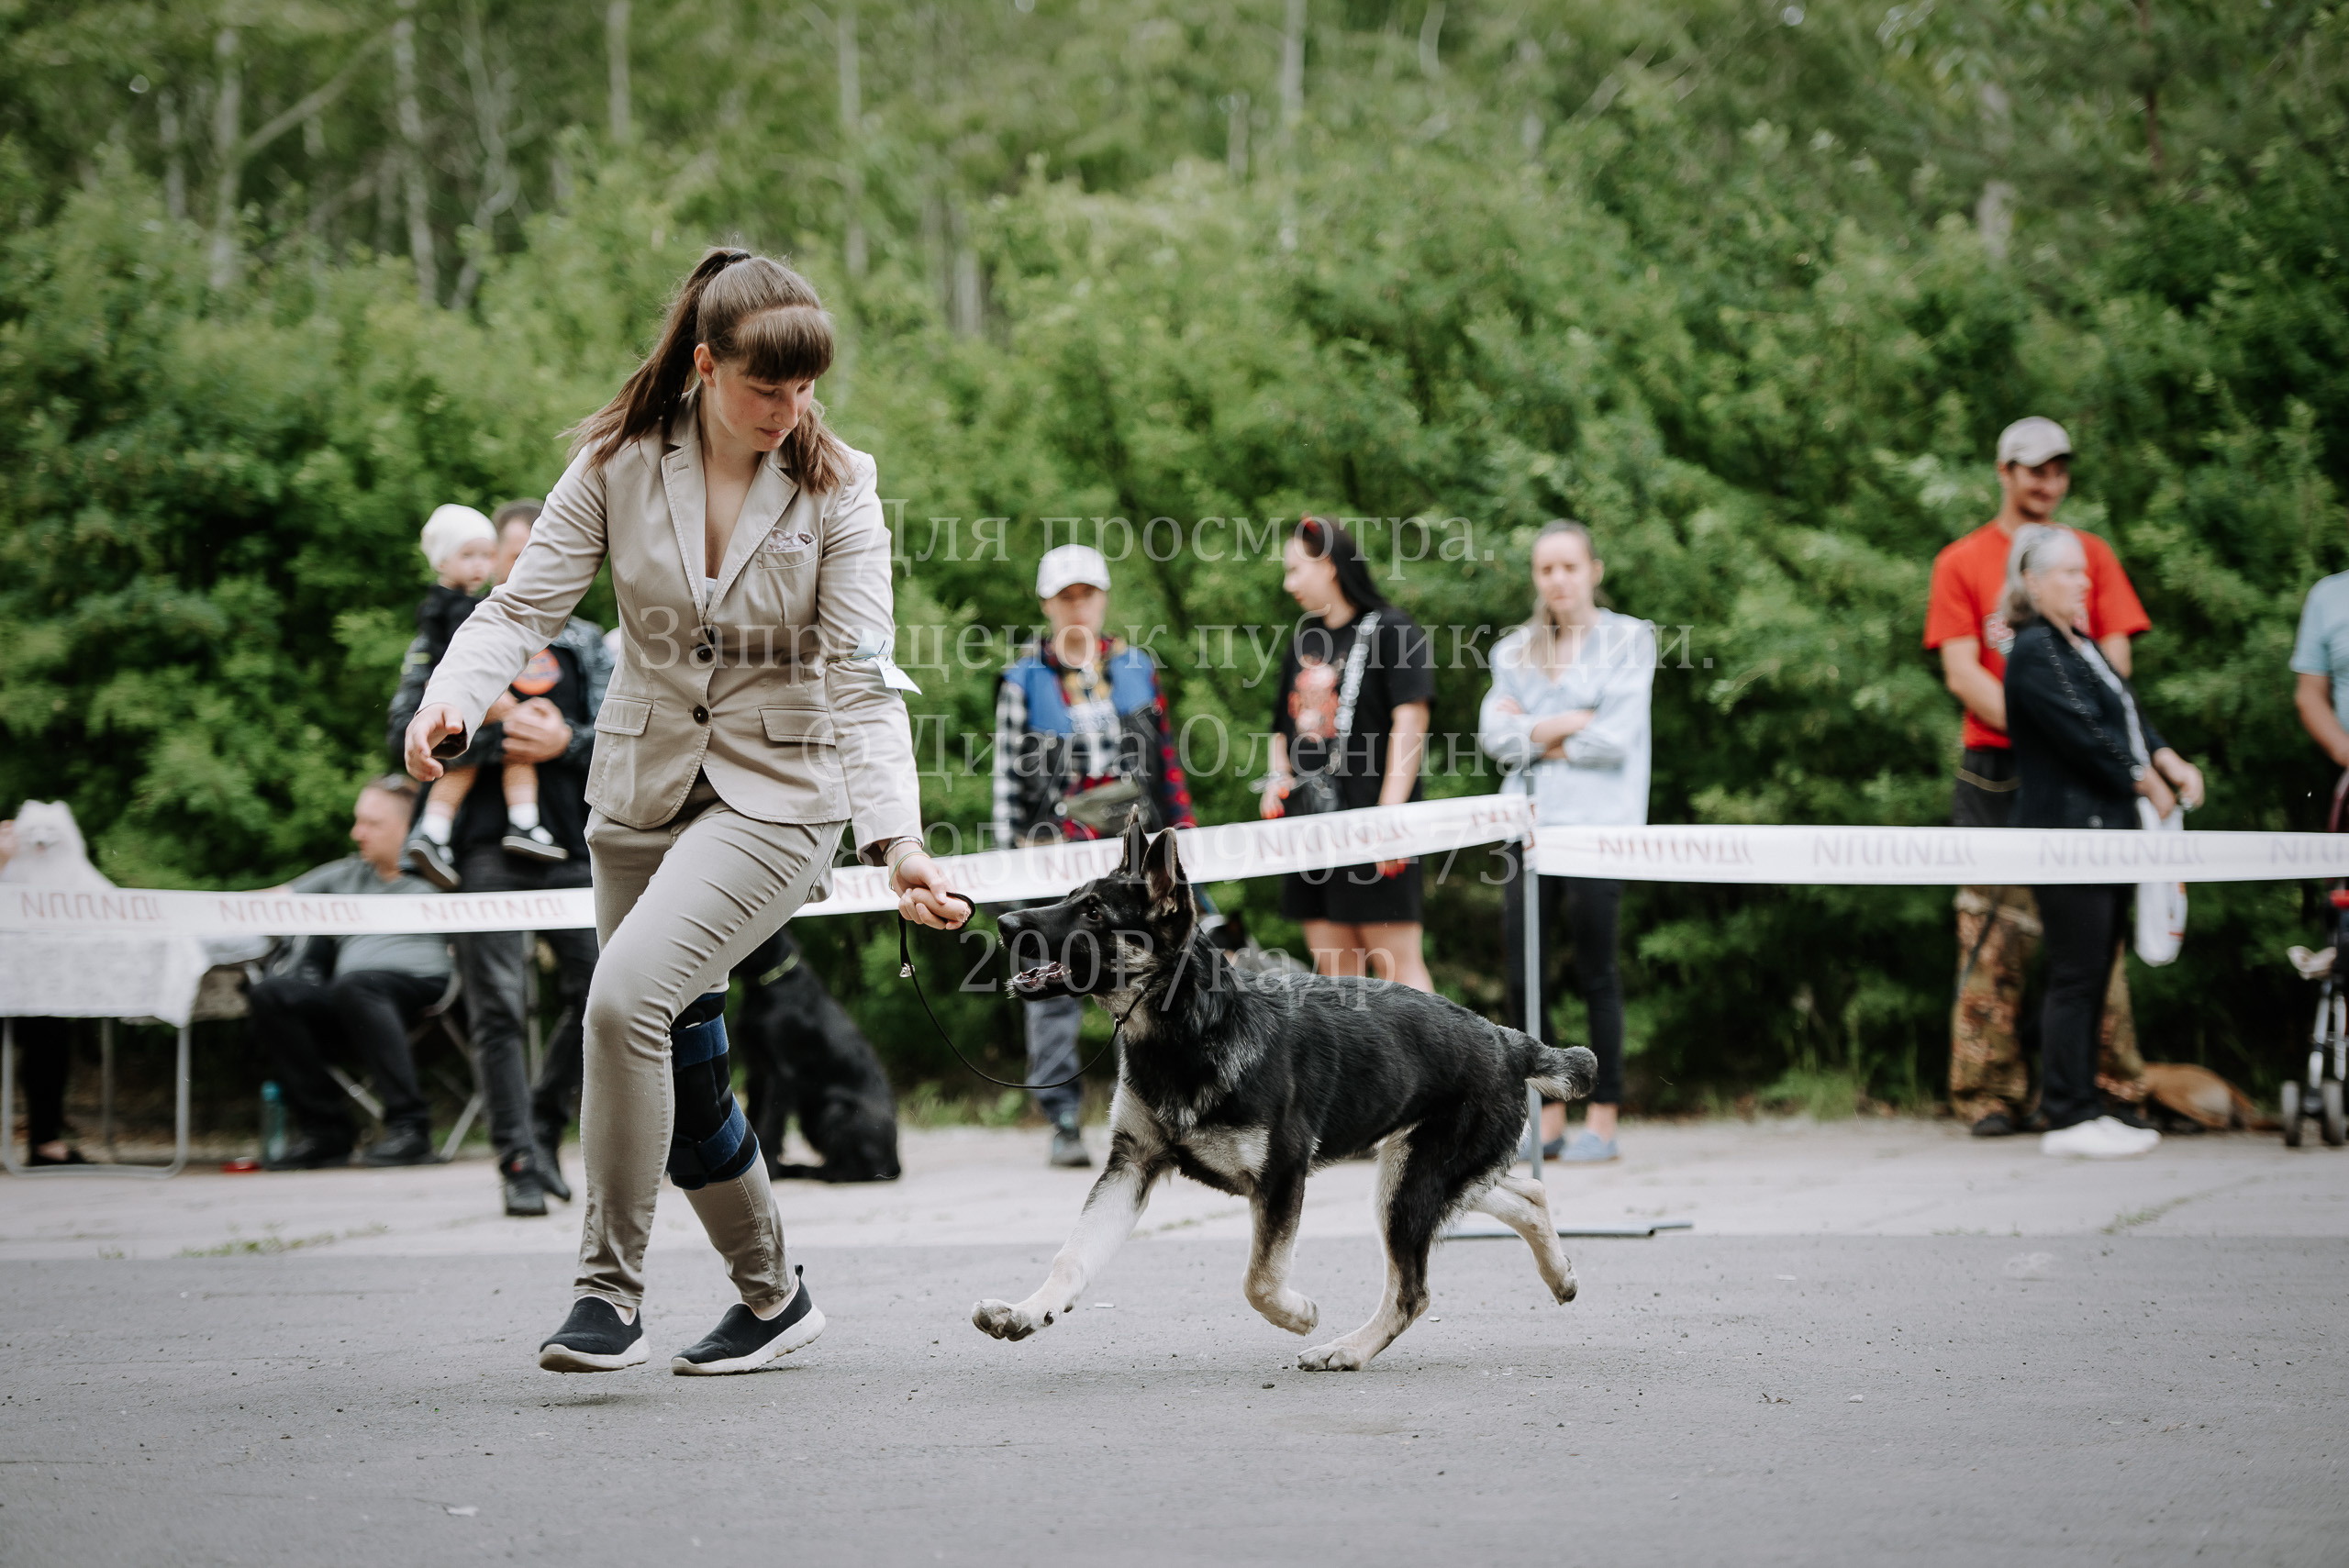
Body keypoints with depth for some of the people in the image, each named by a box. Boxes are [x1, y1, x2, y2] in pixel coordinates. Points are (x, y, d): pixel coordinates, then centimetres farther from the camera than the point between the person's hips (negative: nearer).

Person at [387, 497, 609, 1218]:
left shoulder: (585, 644, 15)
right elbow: (408, 733, -5)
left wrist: (563, 741, -13)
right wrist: (500, 735, -13)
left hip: (571, 847, 3)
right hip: (485, 850, -3)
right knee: (499, 1010, -7)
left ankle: (545, 1128, 19)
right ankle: (520, 1163, -4)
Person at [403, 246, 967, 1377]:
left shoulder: (836, 488, -9)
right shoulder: (618, 465, -4)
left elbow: (862, 681, -14)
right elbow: (526, 605, -6)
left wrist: (898, 840, -27)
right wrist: (454, 697, -27)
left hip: (777, 793, -4)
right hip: (642, 787, 4)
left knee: (628, 994, -25)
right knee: (684, 1072, 10)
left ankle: (609, 1288, -16)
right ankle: (771, 1296, 31)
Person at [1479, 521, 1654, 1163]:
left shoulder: (1628, 639, 4)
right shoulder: (1515, 650, 17)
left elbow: (1614, 737, -7)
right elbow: (1496, 734, 4)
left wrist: (1535, 736, 0)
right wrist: (1568, 723, -6)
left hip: (1599, 822, -4)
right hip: (1529, 820, 4)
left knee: (1595, 971, -4)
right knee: (1520, 972, -2)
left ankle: (1602, 1119, 2)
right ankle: (1546, 1114, 7)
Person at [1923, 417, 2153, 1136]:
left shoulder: (2092, 555, 17)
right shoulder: (1961, 563, 10)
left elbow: (2115, 663, 10)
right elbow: (1962, 673, 0)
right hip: (1997, 772, -1)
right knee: (1993, 936, -5)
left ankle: (2114, 1089, -1)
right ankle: (1990, 1095, -3)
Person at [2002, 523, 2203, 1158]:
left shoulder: (2080, 646, 19)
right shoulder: (2034, 653, -11)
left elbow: (2127, 713, 15)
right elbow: (2084, 735, -16)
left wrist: (2168, 761, -2)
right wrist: (2149, 784, -9)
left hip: (2104, 831, 10)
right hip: (2066, 827, -10)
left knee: (2092, 976, 10)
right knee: (2075, 976, -8)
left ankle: (2085, 1108, 14)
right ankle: (2068, 1118, -5)